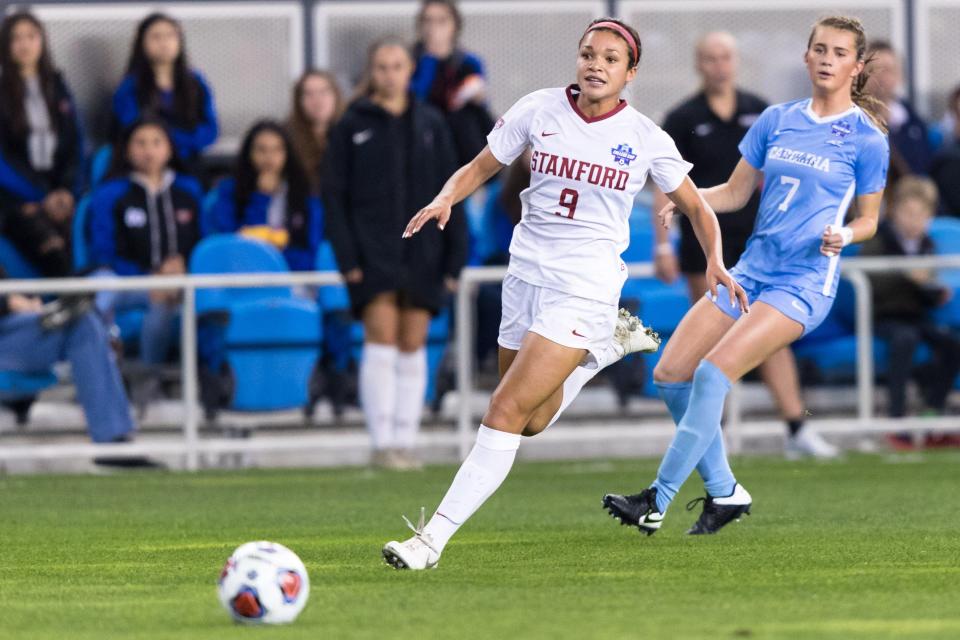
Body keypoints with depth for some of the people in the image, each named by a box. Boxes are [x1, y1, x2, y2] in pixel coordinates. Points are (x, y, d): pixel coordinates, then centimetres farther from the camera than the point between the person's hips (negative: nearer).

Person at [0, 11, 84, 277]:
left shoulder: (57, 86, 18)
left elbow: (74, 145, 15)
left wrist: (67, 190, -2)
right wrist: (42, 197, -8)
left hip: (59, 195, 4)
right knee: (53, 251, -31)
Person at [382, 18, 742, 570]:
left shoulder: (646, 138, -4)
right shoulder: (538, 111, 0)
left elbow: (695, 205, 10)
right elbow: (480, 168, 9)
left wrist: (716, 260, -6)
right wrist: (446, 198, -12)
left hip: (586, 290, -5)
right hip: (527, 273, 5)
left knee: (508, 411, -16)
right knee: (533, 424, 16)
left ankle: (434, 538, -16)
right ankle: (611, 344, 40)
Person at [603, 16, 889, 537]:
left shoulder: (865, 138, -3)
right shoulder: (777, 121, 10)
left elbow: (868, 220, 5)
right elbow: (736, 191, 16)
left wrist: (845, 234, -17)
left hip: (803, 284, -6)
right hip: (751, 272, 6)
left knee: (712, 373, -21)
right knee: (671, 373, -2)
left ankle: (658, 501, -15)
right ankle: (723, 493, 12)